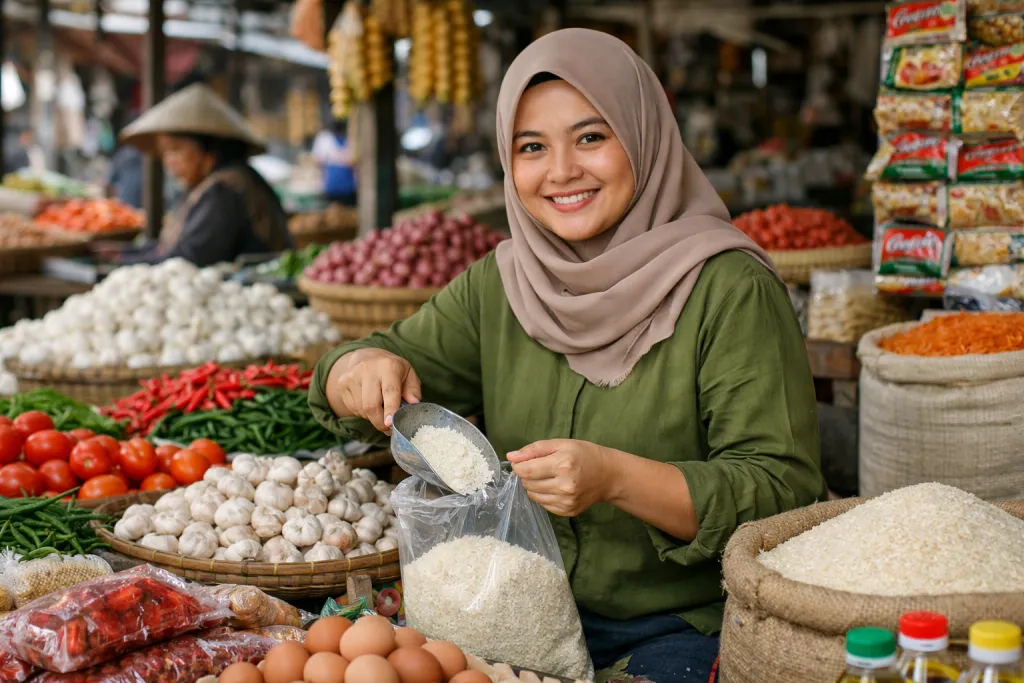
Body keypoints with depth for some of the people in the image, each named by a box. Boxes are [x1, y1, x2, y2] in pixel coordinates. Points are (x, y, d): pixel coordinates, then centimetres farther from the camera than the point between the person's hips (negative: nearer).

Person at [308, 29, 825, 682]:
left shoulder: (729, 290, -11)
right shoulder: (498, 285, 7)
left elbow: (784, 490, -15)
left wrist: (617, 478, -28)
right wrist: (364, 368, -11)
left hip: (685, 629, -3)